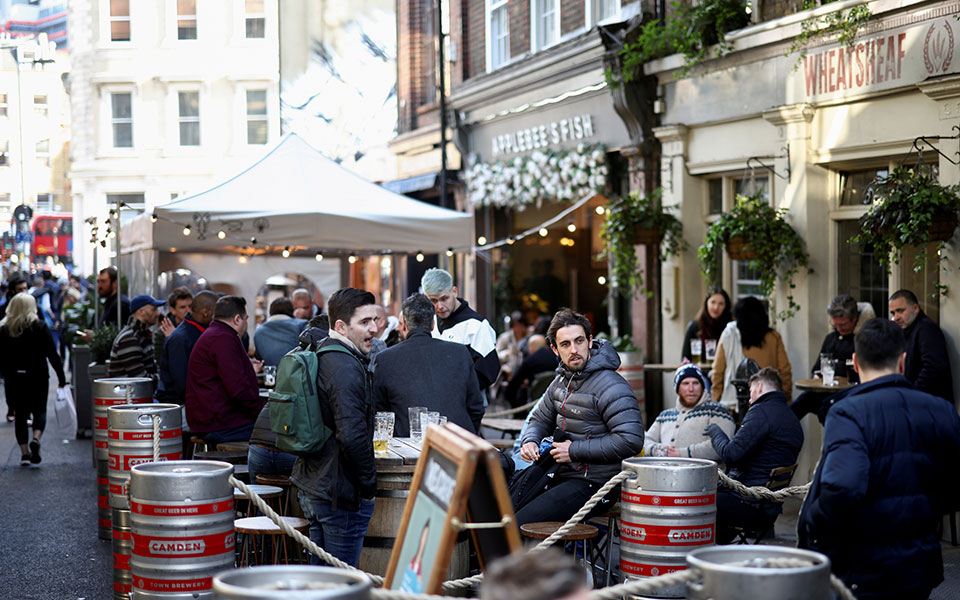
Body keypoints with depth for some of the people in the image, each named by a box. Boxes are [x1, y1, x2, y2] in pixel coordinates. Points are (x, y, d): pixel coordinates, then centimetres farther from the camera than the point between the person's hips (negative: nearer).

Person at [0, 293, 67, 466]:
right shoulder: (39, 327, -6)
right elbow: (52, 354, -7)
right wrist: (61, 376, -1)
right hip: (37, 377, -2)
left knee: (20, 414, 11)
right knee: (40, 411, 10)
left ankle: (25, 452, 5)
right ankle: (36, 439, -17)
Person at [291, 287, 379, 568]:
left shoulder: (316, 357, 13)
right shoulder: (346, 368, -19)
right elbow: (352, 436, -27)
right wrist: (369, 484, -14)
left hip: (310, 484, 10)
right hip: (341, 492, -10)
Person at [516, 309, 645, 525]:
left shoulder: (610, 386, -17)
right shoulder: (562, 380, 11)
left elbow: (631, 440, -25)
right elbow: (540, 419, 26)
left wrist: (574, 451, -19)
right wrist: (529, 441, 1)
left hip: (594, 485, -9)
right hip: (562, 475, 9)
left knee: (518, 523, -21)